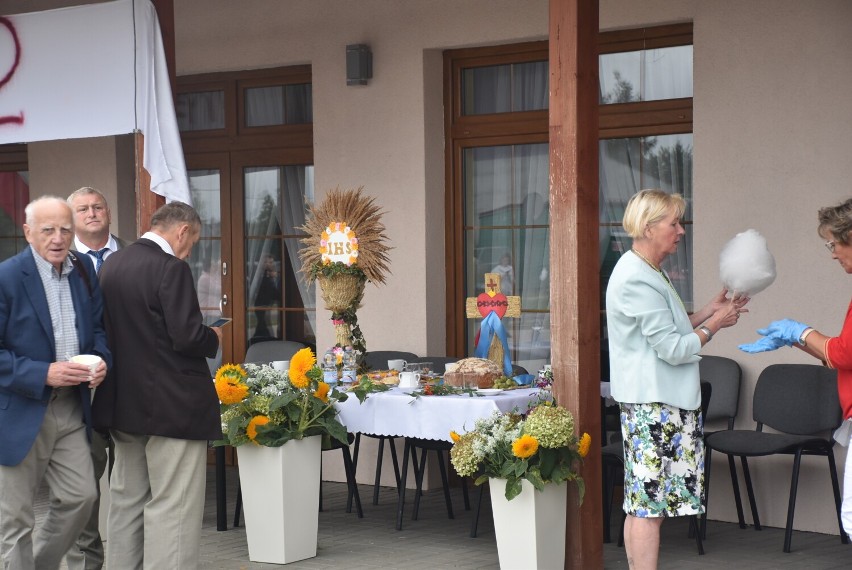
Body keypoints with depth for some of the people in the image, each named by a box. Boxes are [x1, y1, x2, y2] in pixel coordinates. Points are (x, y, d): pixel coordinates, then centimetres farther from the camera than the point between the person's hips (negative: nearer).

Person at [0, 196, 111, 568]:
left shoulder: (84, 272, 5)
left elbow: (97, 328, 16)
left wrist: (101, 360, -5)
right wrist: (42, 374, -24)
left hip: (71, 408, 6)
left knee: (81, 496, 7)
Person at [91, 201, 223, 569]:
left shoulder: (110, 265, 8)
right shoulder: (171, 268, -16)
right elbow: (187, 338, -20)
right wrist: (214, 338, -1)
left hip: (122, 401, 8)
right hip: (171, 406, -8)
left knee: (127, 499, 17)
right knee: (172, 507, -3)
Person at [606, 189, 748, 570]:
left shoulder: (648, 273, 17)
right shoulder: (637, 280, -17)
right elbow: (674, 349, -18)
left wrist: (709, 310, 13)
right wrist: (715, 324, -5)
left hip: (655, 400, 11)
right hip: (652, 404, -11)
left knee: (641, 502, 11)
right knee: (648, 502, -9)